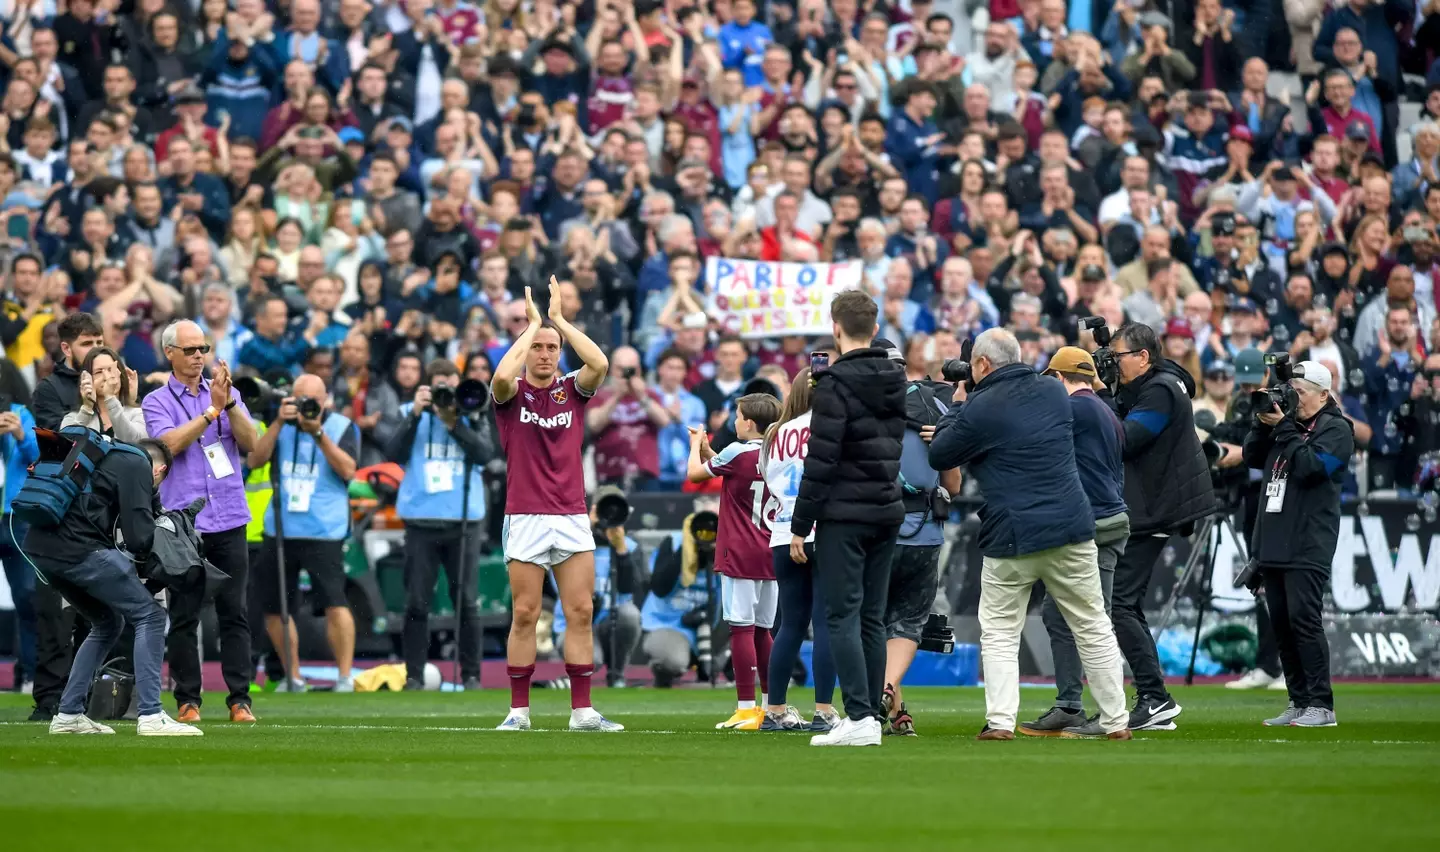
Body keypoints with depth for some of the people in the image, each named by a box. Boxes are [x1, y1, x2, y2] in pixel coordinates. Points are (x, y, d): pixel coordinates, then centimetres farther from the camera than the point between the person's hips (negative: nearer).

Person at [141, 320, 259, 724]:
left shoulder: (226, 393, 13)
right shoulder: (157, 402, 5)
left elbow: (250, 442, 1)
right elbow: (171, 443, -12)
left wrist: (229, 402, -13)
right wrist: (212, 409, -13)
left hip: (229, 521, 2)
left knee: (234, 613, 0)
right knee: (184, 616, 0)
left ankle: (240, 699, 1)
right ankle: (187, 700, 5)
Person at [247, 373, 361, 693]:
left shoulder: (341, 426, 1)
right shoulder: (283, 425, 10)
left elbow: (348, 470, -12)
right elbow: (254, 461, -2)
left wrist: (318, 433, -19)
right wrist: (280, 423, -12)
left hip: (324, 531, -4)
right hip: (279, 530, 4)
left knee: (334, 603, -16)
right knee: (274, 608, 9)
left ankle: (345, 676, -9)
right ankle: (292, 677, 23)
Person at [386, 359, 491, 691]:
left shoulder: (471, 417, 7)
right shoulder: (412, 415, 7)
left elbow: (485, 453, -7)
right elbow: (394, 454, -5)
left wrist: (453, 423, -15)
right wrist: (415, 414, -12)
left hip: (464, 521, 0)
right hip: (421, 520, 0)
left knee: (466, 601, 0)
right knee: (416, 603, -1)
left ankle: (471, 675, 7)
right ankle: (414, 675, 4)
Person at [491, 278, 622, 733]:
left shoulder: (572, 389, 9)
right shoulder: (512, 393, 2)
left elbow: (599, 363, -11)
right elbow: (501, 376, -22)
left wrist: (559, 319, -7)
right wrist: (532, 324, -11)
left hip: (572, 519, 2)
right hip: (525, 520, -2)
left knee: (581, 612, -1)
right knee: (524, 615, -2)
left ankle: (582, 710, 2)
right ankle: (519, 710, 5)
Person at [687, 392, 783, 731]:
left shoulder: (737, 453, -12)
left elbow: (694, 473, 0)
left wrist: (696, 446, 19)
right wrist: (707, 450, 30)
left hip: (739, 556, -7)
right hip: (769, 554, 7)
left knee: (741, 628, -7)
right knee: (762, 631, 13)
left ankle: (747, 708, -11)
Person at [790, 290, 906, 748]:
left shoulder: (836, 384, -12)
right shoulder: (896, 380, 11)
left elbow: (821, 461, -15)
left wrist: (800, 525, -9)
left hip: (844, 516, -7)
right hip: (887, 512, 7)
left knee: (842, 616, -7)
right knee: (871, 618, 10)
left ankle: (859, 716, -14)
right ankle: (871, 715, 10)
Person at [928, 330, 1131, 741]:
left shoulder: (979, 409, -10)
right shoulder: (1054, 391, 8)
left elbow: (938, 456, 3)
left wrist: (957, 406, 14)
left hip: (1012, 538, -4)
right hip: (1072, 529, 4)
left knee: (999, 633, 7)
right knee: (1093, 627, 10)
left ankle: (1000, 720, -6)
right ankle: (1115, 721, 13)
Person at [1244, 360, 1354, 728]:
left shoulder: (1336, 430, -3)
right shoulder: (1289, 421, 19)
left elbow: (1311, 466, -17)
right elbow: (1252, 458, 14)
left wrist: (1283, 428, -14)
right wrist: (1263, 424, -1)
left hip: (1308, 545, -8)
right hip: (1273, 543, 8)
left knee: (1304, 621, -14)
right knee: (1282, 625, 7)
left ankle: (1321, 705, -13)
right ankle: (1299, 702, 12)